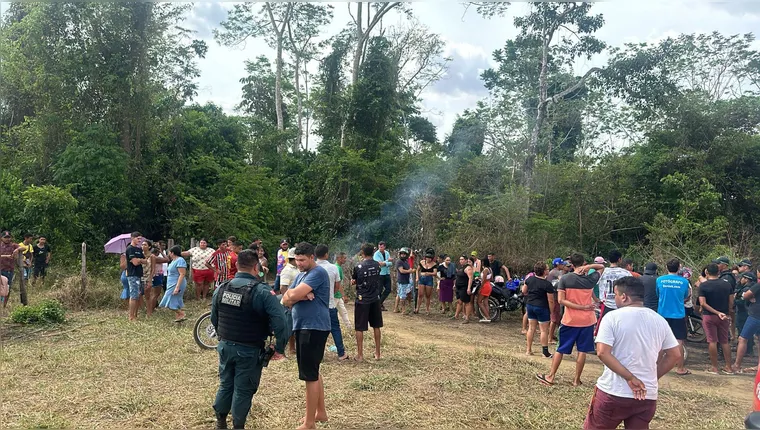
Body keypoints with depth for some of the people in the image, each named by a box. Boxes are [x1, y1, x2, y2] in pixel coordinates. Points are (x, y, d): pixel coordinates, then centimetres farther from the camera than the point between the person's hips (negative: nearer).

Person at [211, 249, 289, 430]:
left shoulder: (221, 288, -1)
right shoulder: (262, 292, -20)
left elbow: (214, 318, 11)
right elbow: (280, 322, -25)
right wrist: (280, 347, -11)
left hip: (225, 346, 5)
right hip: (249, 351, -5)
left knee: (225, 384, 22)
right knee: (243, 389, 8)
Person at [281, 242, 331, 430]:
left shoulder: (318, 273, -15)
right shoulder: (301, 275, 16)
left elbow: (294, 294, -25)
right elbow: (286, 300, 6)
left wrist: (294, 294, -3)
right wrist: (301, 295, -12)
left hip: (314, 328, -10)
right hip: (302, 327, 10)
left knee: (310, 375, -4)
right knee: (313, 372, 18)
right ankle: (321, 412, 31)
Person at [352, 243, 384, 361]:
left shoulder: (359, 267, -12)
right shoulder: (377, 265, 1)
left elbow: (354, 281, 0)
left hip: (362, 300, -4)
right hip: (375, 299, 4)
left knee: (360, 328, 4)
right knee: (376, 326, 14)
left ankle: (360, 354, 7)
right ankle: (377, 353, 19)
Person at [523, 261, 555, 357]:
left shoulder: (529, 279, -3)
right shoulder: (547, 284, -19)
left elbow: (524, 291, 8)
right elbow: (551, 301, -15)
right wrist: (552, 313, -6)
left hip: (530, 305, 6)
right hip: (542, 307, -6)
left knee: (531, 328, 14)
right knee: (544, 330, 3)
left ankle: (528, 350, 19)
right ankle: (545, 352, 7)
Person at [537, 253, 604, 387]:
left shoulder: (565, 278, -8)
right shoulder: (591, 279, -5)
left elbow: (561, 300, -15)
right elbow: (602, 267, 14)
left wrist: (581, 307, -14)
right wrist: (589, 266, -6)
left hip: (569, 320, 0)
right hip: (587, 321, 1)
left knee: (560, 349, 10)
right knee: (582, 351, 10)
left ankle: (551, 376, 17)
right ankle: (577, 380, 16)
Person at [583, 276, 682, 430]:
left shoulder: (613, 317, -9)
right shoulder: (659, 320, 5)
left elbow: (602, 353, -20)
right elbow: (675, 355, 10)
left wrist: (630, 377, -17)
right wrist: (653, 377, 14)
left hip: (613, 393, -4)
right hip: (647, 396, 4)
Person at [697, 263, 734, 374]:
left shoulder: (703, 285, -10)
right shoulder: (727, 285, 1)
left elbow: (703, 303, -16)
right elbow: (731, 302, 2)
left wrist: (717, 312, -13)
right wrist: (729, 313, 15)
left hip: (709, 316, -3)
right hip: (724, 317, 4)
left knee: (712, 341, 1)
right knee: (725, 341, 12)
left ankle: (714, 367, 5)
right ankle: (729, 367, 16)